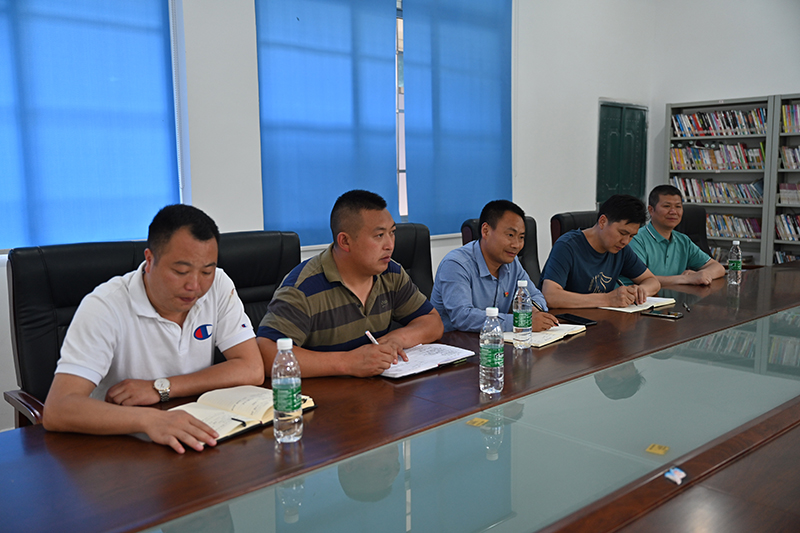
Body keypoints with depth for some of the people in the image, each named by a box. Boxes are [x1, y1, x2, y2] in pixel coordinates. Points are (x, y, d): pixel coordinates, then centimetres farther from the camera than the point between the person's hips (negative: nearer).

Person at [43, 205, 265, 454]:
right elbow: (56, 411, -25)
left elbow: (251, 370, -9)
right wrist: (149, 419, -41)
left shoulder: (218, 286, -3)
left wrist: (160, 388, -16)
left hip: (196, 438, 2)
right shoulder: (104, 307, -15)